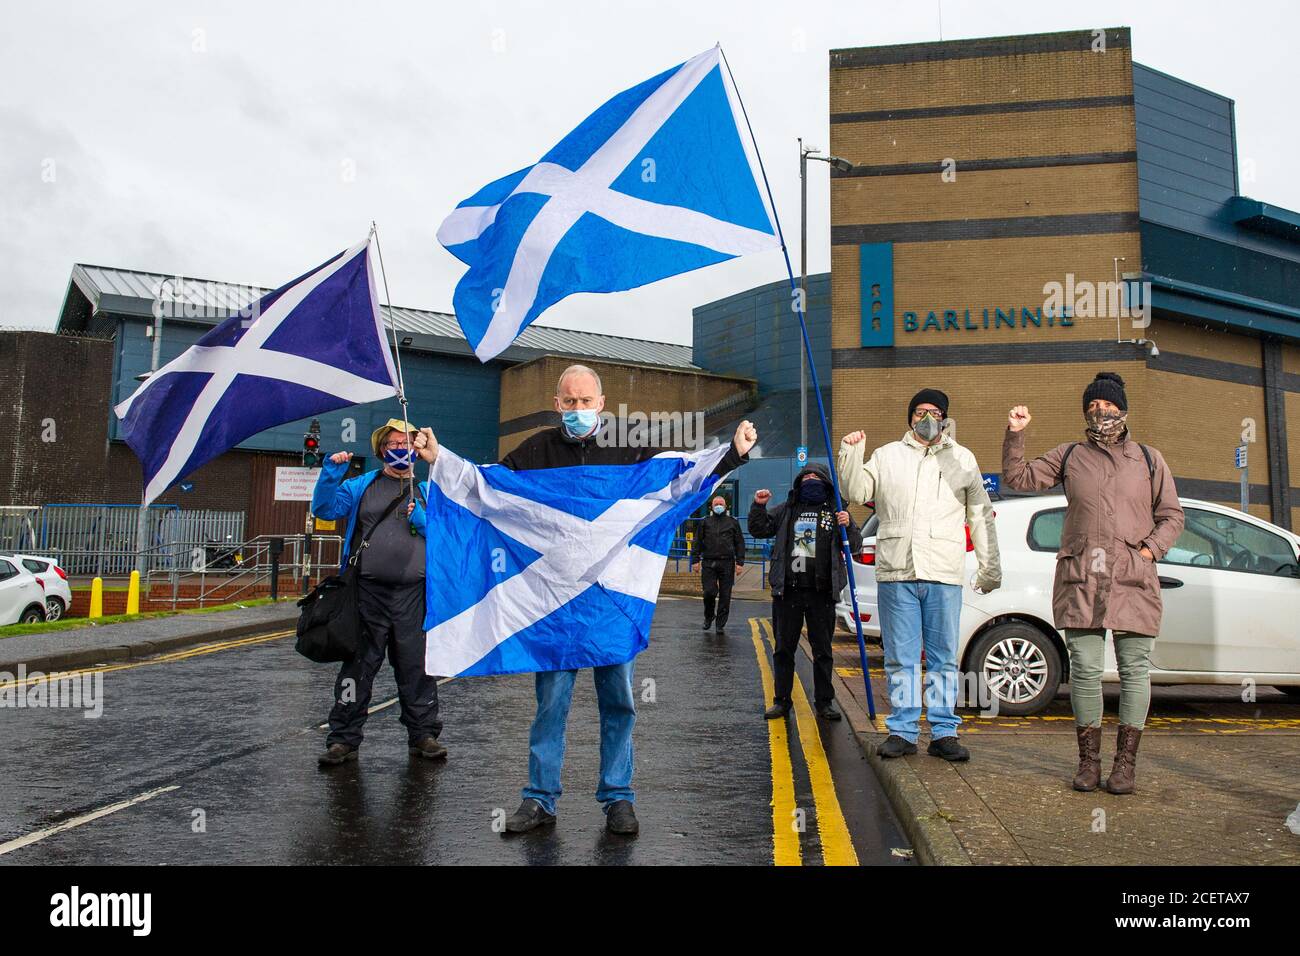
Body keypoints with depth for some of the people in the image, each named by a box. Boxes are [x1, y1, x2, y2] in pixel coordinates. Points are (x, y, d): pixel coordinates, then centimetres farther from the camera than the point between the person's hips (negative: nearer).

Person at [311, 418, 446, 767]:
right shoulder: (361, 486, 12)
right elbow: (324, 509, 2)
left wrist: (420, 519, -11)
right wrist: (331, 472, -9)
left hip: (413, 592, 0)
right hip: (368, 591, 0)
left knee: (416, 665, 6)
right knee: (358, 665, 5)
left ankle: (423, 734, 18)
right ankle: (344, 738, 15)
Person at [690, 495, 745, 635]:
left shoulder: (733, 522, 11)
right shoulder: (705, 522, 11)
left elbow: (740, 543, 10)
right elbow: (697, 542, 10)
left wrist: (739, 562, 2)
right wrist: (695, 560, 1)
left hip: (727, 563, 0)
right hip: (709, 563, 0)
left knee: (725, 595, 1)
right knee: (709, 592, -7)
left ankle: (721, 624, 11)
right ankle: (708, 616, 20)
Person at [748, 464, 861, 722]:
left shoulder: (835, 511, 7)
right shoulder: (786, 510, 13)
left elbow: (856, 546, 4)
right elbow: (759, 530, 15)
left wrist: (848, 526, -15)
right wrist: (759, 506, -1)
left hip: (822, 593, -1)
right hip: (787, 591, 2)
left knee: (823, 651, 7)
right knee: (783, 649, 7)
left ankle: (824, 702, 18)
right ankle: (781, 701, 15)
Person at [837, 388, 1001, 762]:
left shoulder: (962, 458, 15)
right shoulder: (887, 455, 13)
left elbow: (981, 516, 16)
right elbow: (857, 493, 6)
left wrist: (990, 566, 11)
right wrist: (851, 454, -8)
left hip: (944, 574, 0)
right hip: (896, 572, 0)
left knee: (943, 658, 5)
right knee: (901, 658, 4)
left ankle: (944, 731, 14)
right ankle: (902, 730, 13)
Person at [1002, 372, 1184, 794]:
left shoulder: (1149, 459, 13)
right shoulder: (1069, 455, 13)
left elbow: (1171, 515, 15)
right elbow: (1018, 478, 9)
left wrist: (1151, 549, -1)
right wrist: (1015, 435, -3)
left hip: (1134, 580, 0)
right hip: (1080, 579, 0)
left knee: (1134, 669, 2)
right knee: (1084, 669, 1)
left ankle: (1126, 760, 12)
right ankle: (1088, 759, 10)